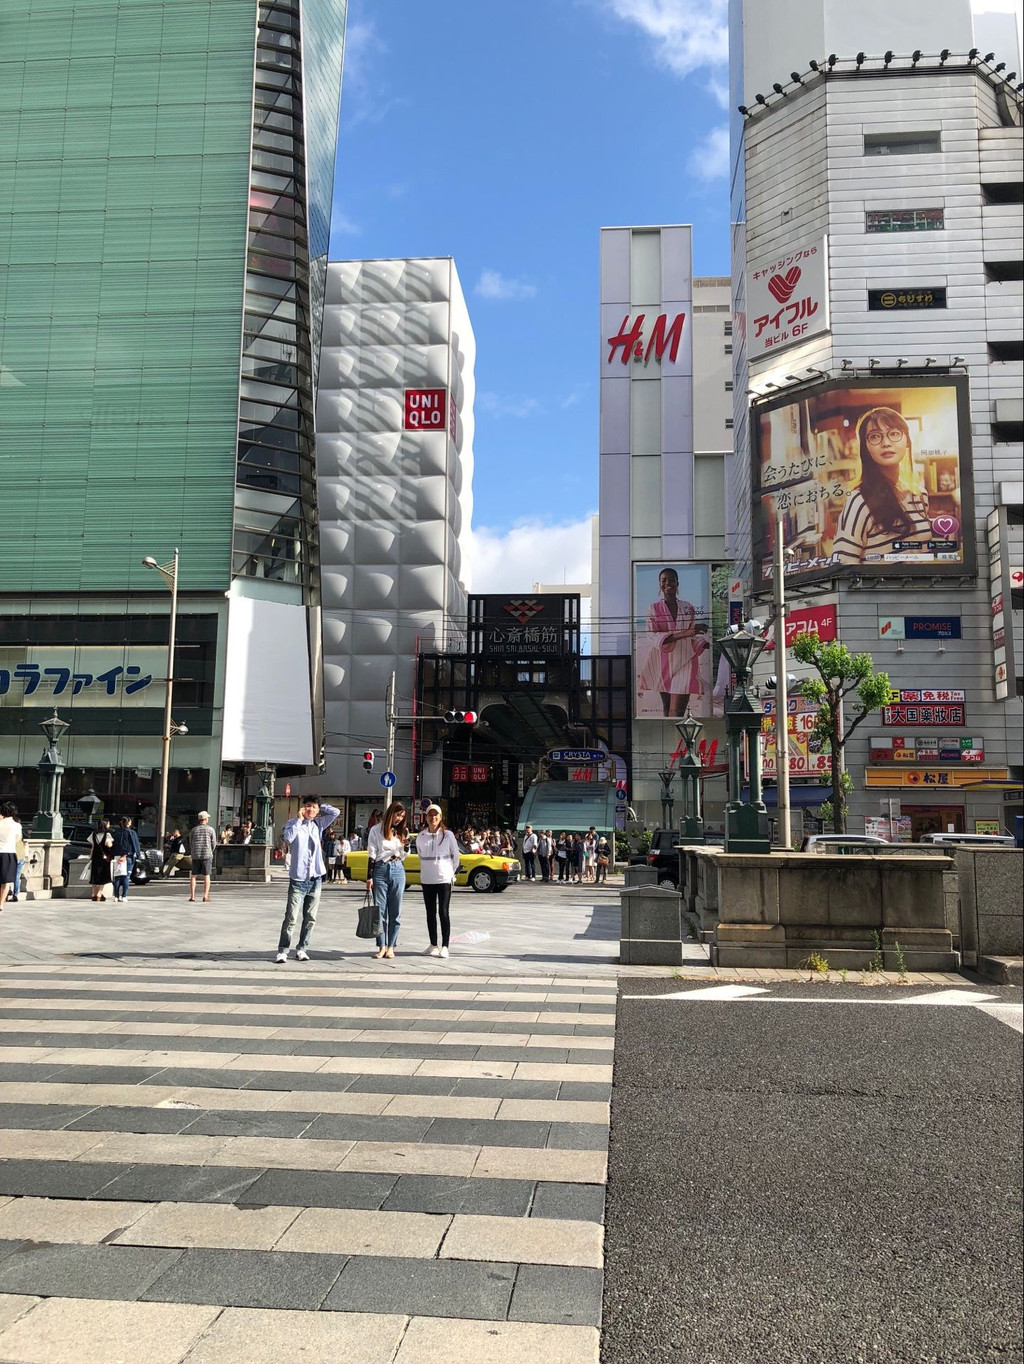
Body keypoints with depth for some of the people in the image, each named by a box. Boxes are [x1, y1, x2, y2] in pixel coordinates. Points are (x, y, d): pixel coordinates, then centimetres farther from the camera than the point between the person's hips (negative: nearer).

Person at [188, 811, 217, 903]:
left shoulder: (193, 830, 5)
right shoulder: (210, 830, -2)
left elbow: (190, 844, 10)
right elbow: (214, 843, 2)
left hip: (195, 855, 2)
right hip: (207, 855, -2)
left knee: (193, 876, 7)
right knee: (206, 876, 2)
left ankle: (192, 895, 2)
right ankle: (205, 896, -4)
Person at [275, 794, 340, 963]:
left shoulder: (319, 823, 9)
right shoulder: (294, 823, -1)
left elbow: (336, 812, 7)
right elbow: (288, 837, -20)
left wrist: (320, 808, 7)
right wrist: (299, 819, -13)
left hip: (315, 878, 4)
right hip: (298, 878, -4)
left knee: (310, 918, 8)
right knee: (290, 918, -6)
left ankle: (302, 949, 16)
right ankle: (282, 950, 0)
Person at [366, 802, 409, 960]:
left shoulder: (402, 831, 13)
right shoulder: (376, 830, 1)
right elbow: (372, 855, -1)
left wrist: (406, 845, -1)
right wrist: (369, 877, -6)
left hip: (398, 870, 3)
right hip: (380, 870, -3)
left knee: (395, 911, 3)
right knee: (380, 910, -3)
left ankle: (391, 946, 8)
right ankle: (381, 946, 2)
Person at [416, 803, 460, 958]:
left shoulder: (448, 835, -5)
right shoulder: (421, 836, 2)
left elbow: (456, 855, 5)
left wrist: (452, 871, 7)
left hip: (444, 879, -3)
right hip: (427, 880, 3)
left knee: (443, 912, -4)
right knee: (431, 913, 9)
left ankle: (444, 946, -1)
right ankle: (433, 945, 17)